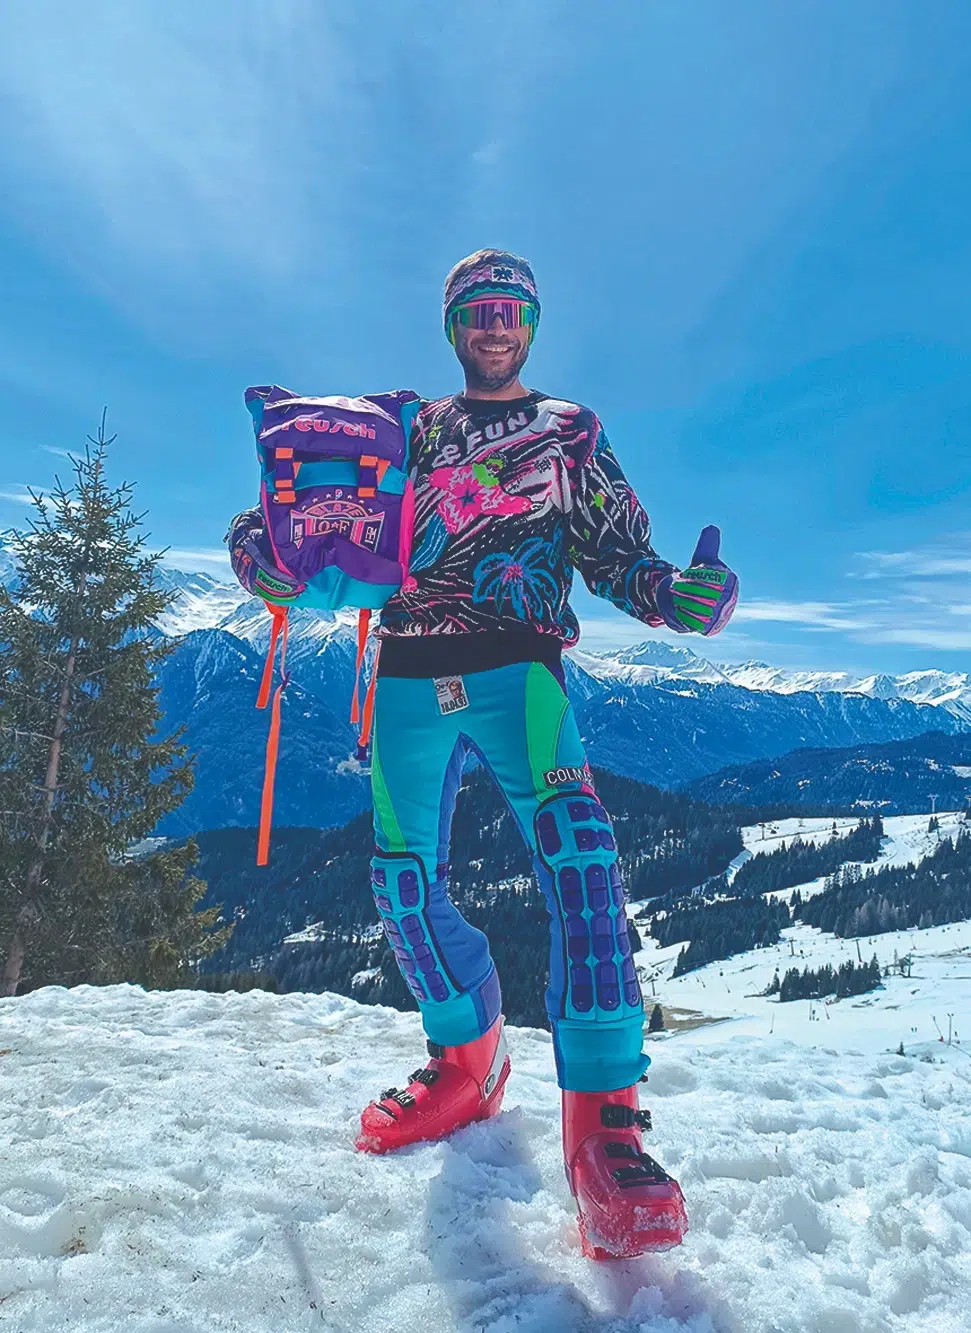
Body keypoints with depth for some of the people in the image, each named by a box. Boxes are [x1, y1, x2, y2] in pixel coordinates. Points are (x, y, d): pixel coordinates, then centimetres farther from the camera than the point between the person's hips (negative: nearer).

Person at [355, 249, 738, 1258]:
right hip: (410, 673, 3)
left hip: (517, 666, -2)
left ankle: (602, 1117, -21)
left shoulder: (572, 432, 17)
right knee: (404, 883, -1)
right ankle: (467, 1057, 23)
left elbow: (615, 553, 10)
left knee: (574, 846, -26)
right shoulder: (415, 430, 21)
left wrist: (673, 594, -12)